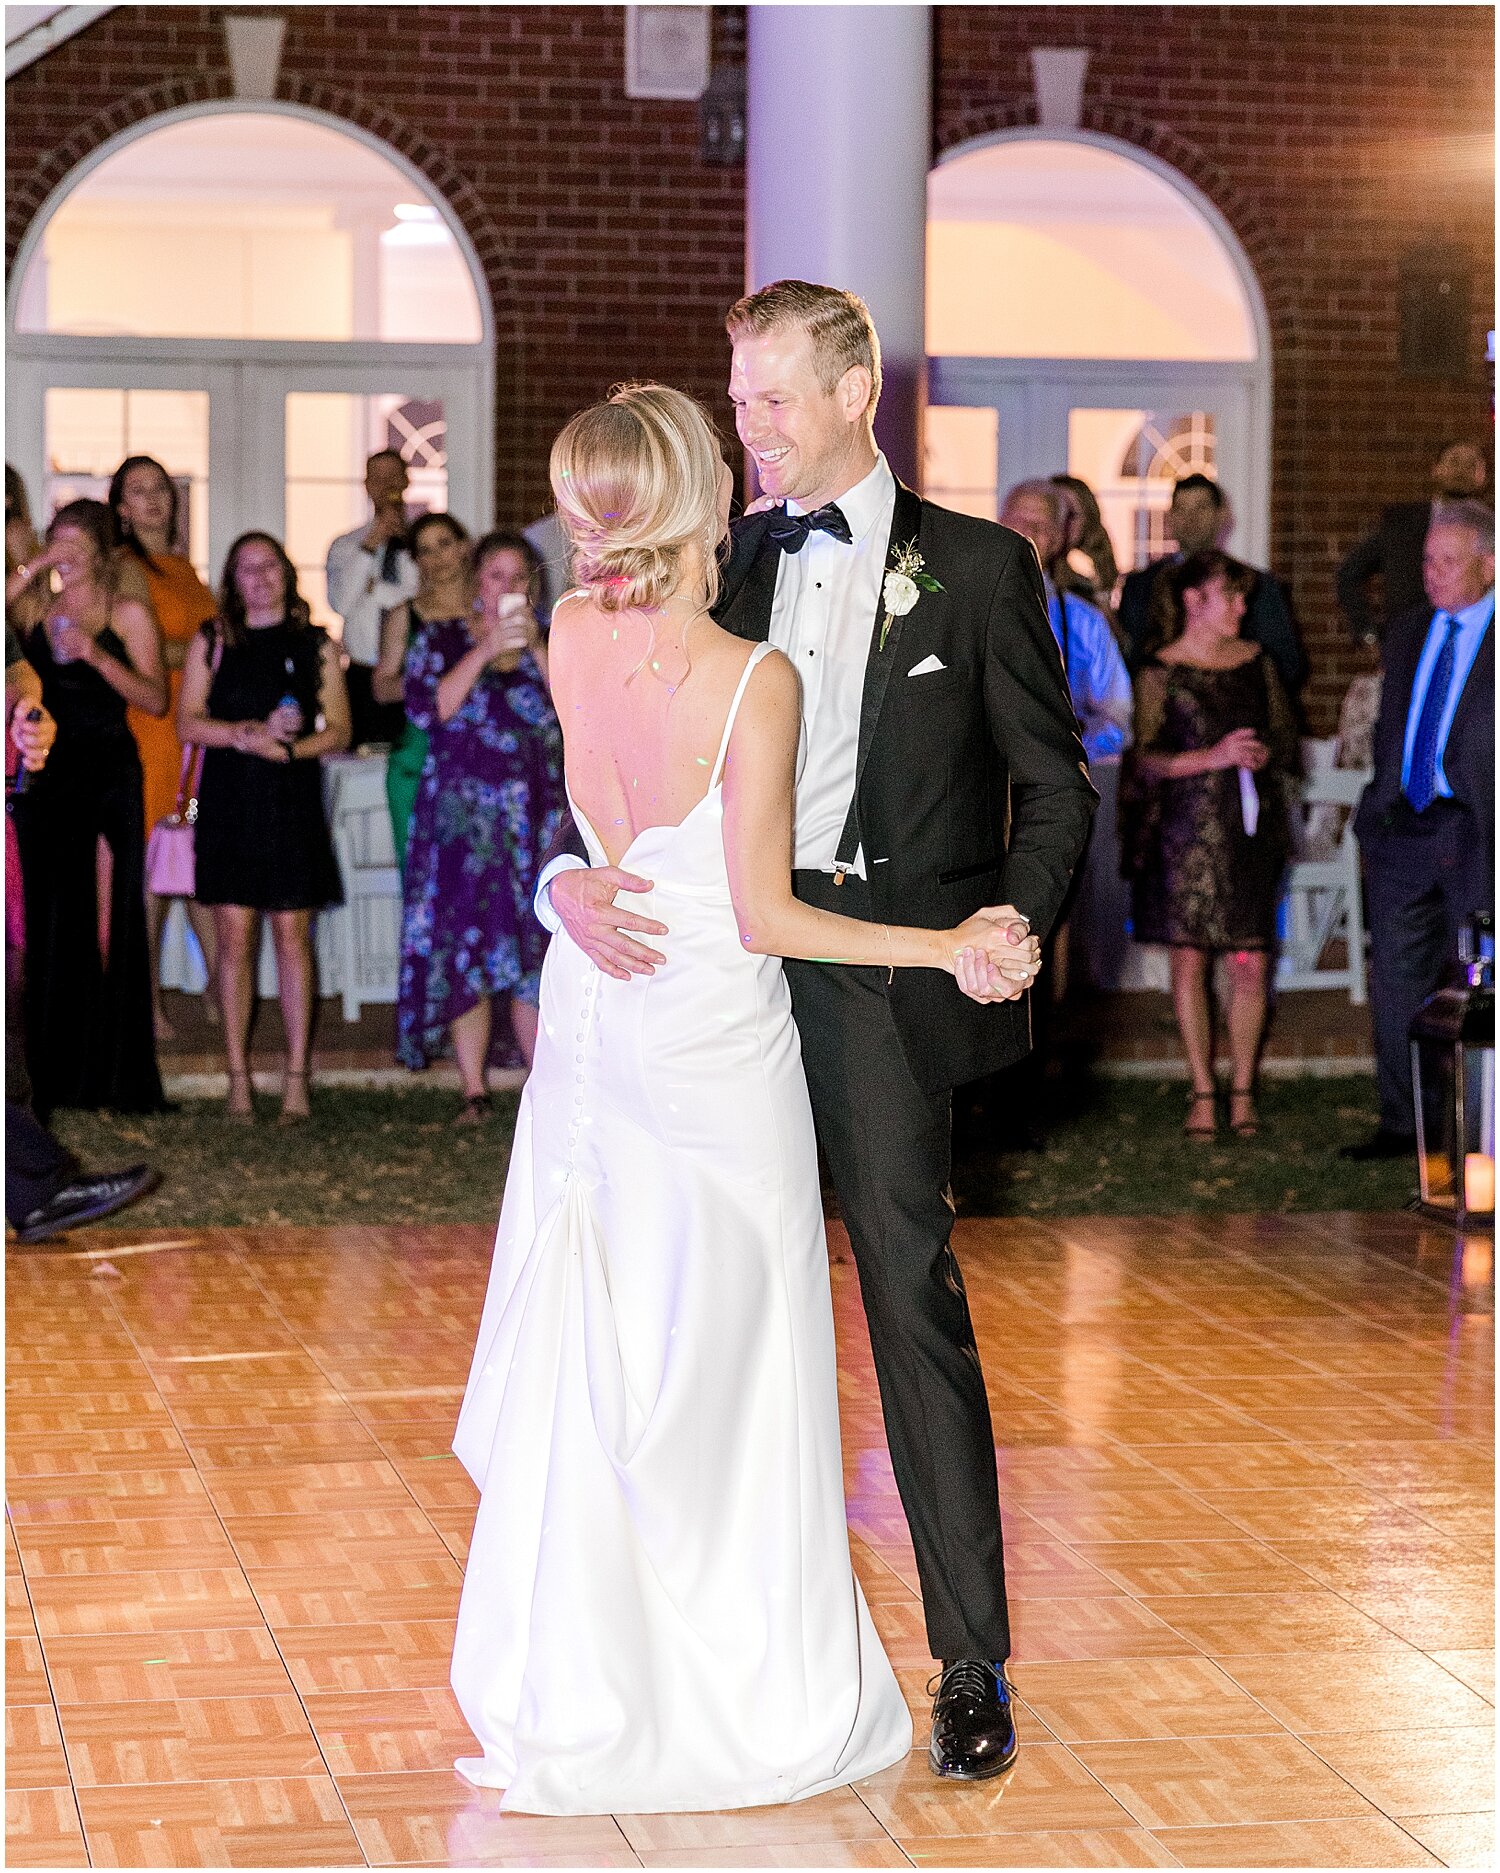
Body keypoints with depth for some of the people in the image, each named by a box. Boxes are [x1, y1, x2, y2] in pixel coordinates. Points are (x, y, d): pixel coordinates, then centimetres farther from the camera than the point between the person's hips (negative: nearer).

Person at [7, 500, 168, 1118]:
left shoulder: (129, 615, 4)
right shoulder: (36, 611, 12)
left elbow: (154, 698, -4)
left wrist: (97, 655, -16)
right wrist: (30, 572, -5)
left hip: (109, 773, -3)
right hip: (46, 775, 3)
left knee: (111, 922, -5)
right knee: (51, 921, 4)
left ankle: (114, 1077, -2)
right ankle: (57, 1075, 10)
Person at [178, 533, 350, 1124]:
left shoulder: (314, 644, 9)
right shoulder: (212, 642, 9)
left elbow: (338, 730, 6)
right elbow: (187, 722, 2)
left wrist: (292, 747, -13)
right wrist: (251, 732, -12)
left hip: (293, 802, 0)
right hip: (228, 802, 0)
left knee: (292, 935, -1)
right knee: (234, 935, -2)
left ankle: (296, 1076, 3)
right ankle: (238, 1077, 4)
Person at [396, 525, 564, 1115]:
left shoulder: (546, 635, 12)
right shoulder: (441, 635, 8)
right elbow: (427, 707, -8)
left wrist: (536, 647, -10)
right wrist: (483, 651, -13)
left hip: (538, 811, 1)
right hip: (462, 811, -1)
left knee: (537, 951, -3)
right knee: (464, 945, -5)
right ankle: (474, 1091, 0)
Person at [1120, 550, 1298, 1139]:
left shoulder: (1256, 662, 12)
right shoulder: (1161, 671, -1)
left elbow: (1287, 736, 19)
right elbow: (1142, 758, -8)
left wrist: (1265, 754, 0)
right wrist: (1214, 756, -17)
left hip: (1251, 826, 3)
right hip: (1187, 829, -3)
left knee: (1250, 962, -2)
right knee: (1189, 958, -1)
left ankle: (1243, 1091, 10)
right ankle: (1203, 1092, 9)